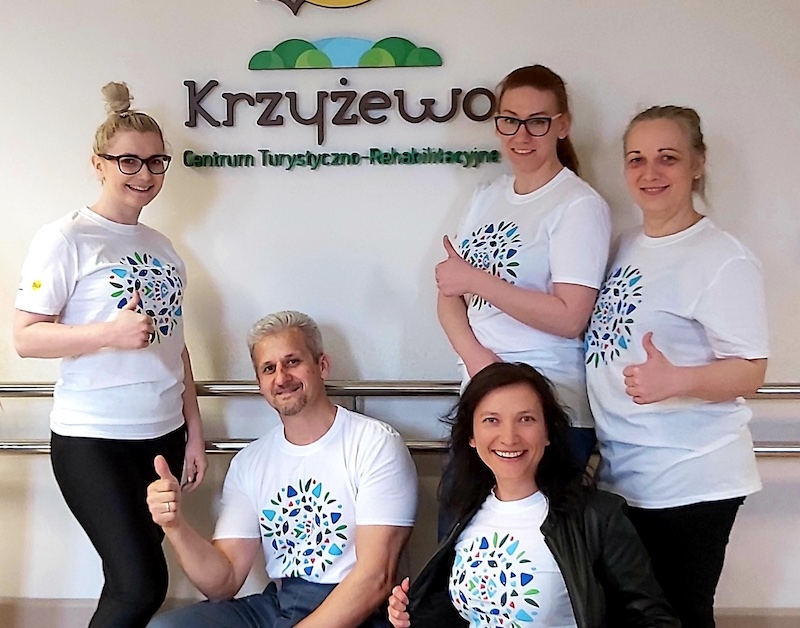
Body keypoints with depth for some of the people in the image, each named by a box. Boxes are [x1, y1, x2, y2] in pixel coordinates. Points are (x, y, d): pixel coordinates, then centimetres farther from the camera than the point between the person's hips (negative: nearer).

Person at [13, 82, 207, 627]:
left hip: (162, 436, 6)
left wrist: (194, 432, 12)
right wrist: (110, 333, -25)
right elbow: (26, 337, -10)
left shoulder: (161, 246, 12)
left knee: (130, 582, 10)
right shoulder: (65, 239, -6)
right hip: (92, 440, -6)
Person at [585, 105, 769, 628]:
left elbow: (750, 371, -17)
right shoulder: (625, 246, 8)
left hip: (690, 482, -7)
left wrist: (674, 380, -34)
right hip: (621, 473, 8)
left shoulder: (723, 259, -15)